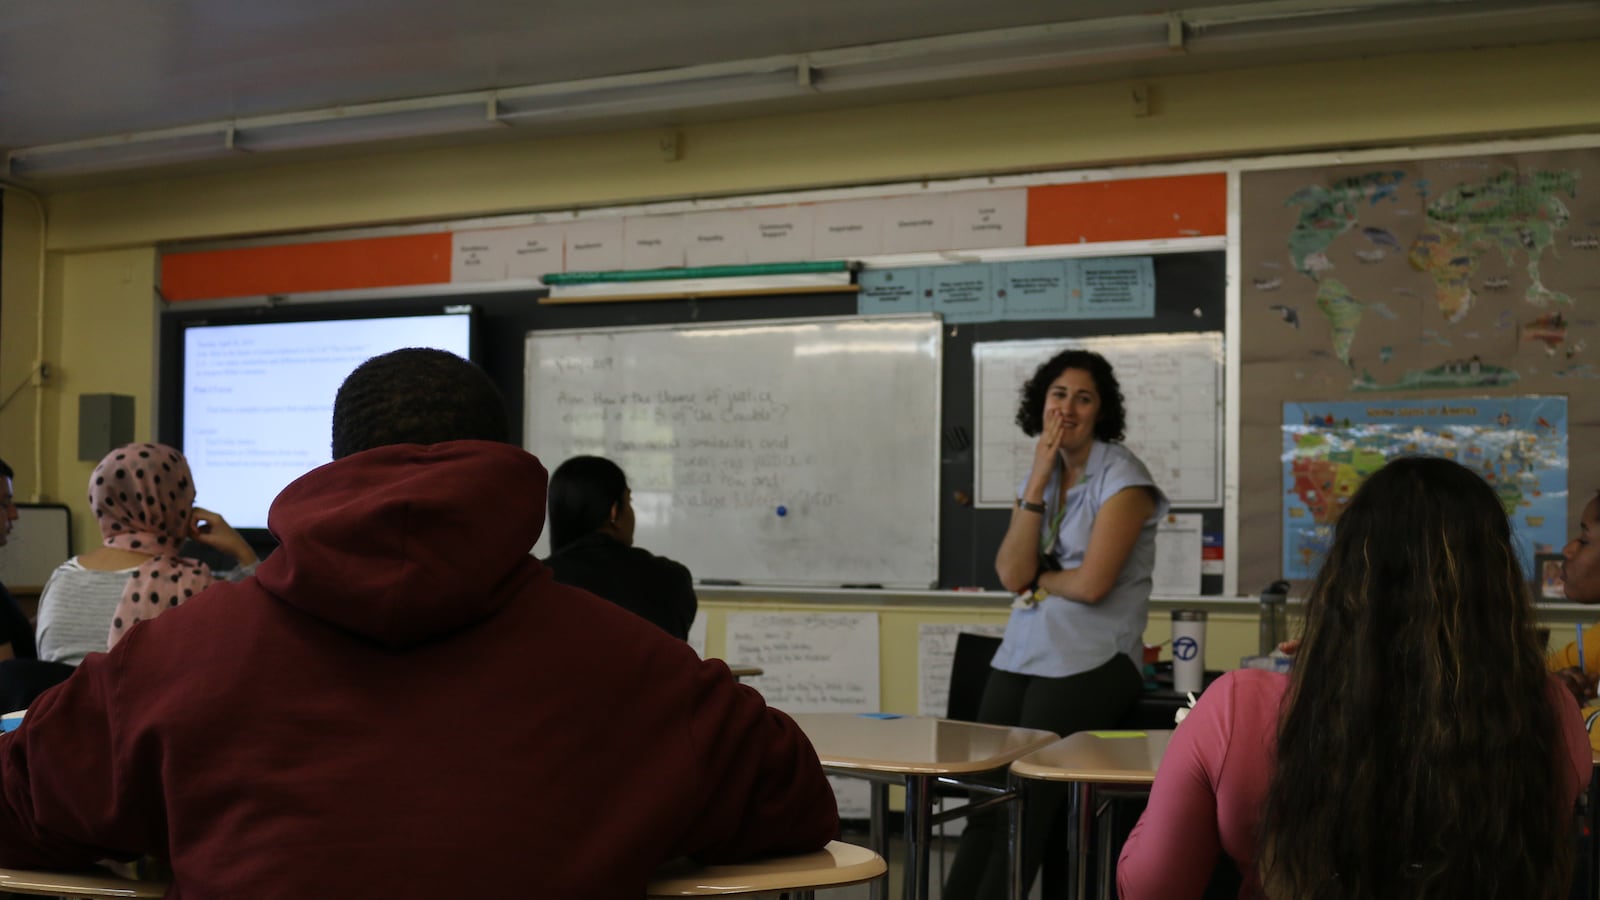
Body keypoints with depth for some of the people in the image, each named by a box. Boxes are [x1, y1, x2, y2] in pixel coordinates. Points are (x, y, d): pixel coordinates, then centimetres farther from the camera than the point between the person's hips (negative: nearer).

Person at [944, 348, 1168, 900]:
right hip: (1019, 657, 6)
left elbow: (1091, 582, -16)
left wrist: (1036, 578, 2)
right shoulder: (1039, 475, 12)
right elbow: (1011, 573, -3)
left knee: (1027, 806, -7)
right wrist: (1039, 478, -6)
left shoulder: (1121, 476, -6)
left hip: (1089, 664, -5)